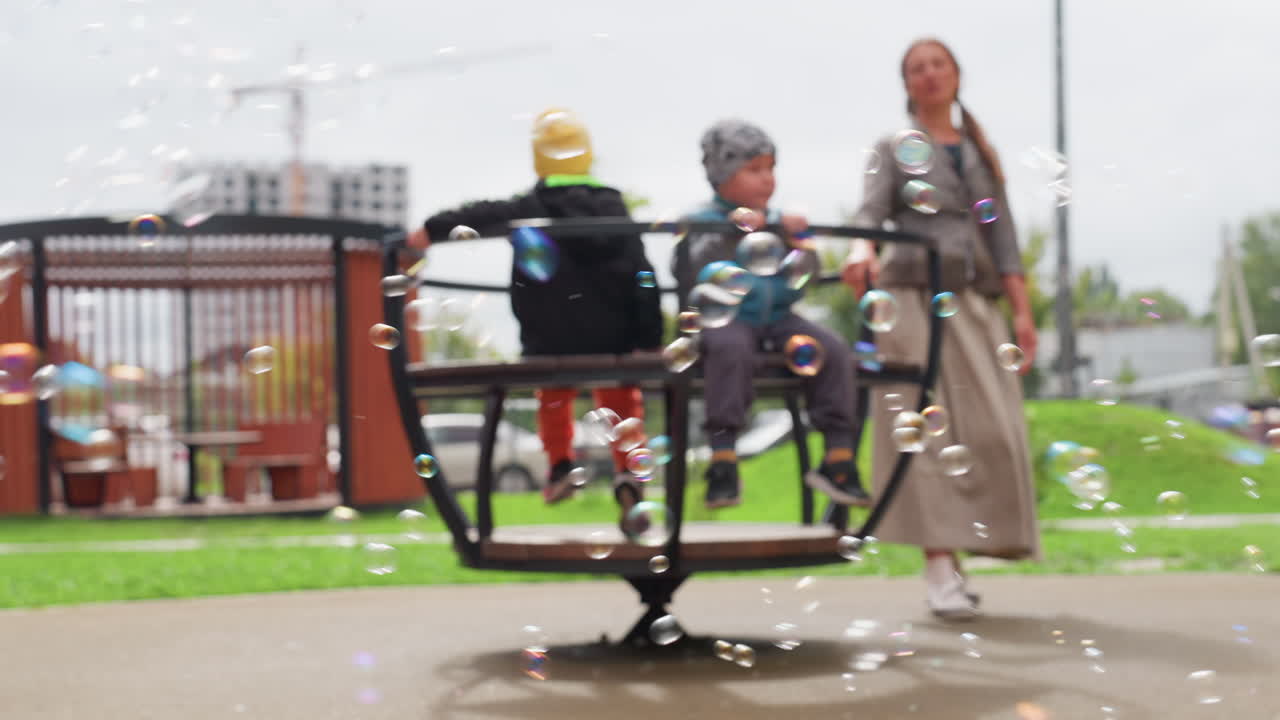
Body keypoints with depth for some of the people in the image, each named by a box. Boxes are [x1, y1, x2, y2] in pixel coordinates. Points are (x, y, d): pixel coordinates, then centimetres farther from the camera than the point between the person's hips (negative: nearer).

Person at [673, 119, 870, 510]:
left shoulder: (777, 222, 17)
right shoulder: (701, 222, 4)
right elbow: (692, 276, -13)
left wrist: (798, 240, -4)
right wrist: (731, 235, -19)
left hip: (776, 316, 5)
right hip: (724, 318, -5)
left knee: (832, 350, -18)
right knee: (731, 347, -38)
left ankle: (839, 456, -13)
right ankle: (723, 460, -34)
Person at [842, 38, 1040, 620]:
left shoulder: (982, 154, 20)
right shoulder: (894, 149, 11)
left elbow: (1002, 234, 15)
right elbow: (871, 211, -6)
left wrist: (1022, 311, 4)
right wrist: (861, 251, -29)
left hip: (974, 301, 3)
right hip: (912, 295, -3)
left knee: (989, 430, -7)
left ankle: (962, 555, 3)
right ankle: (940, 568, -12)